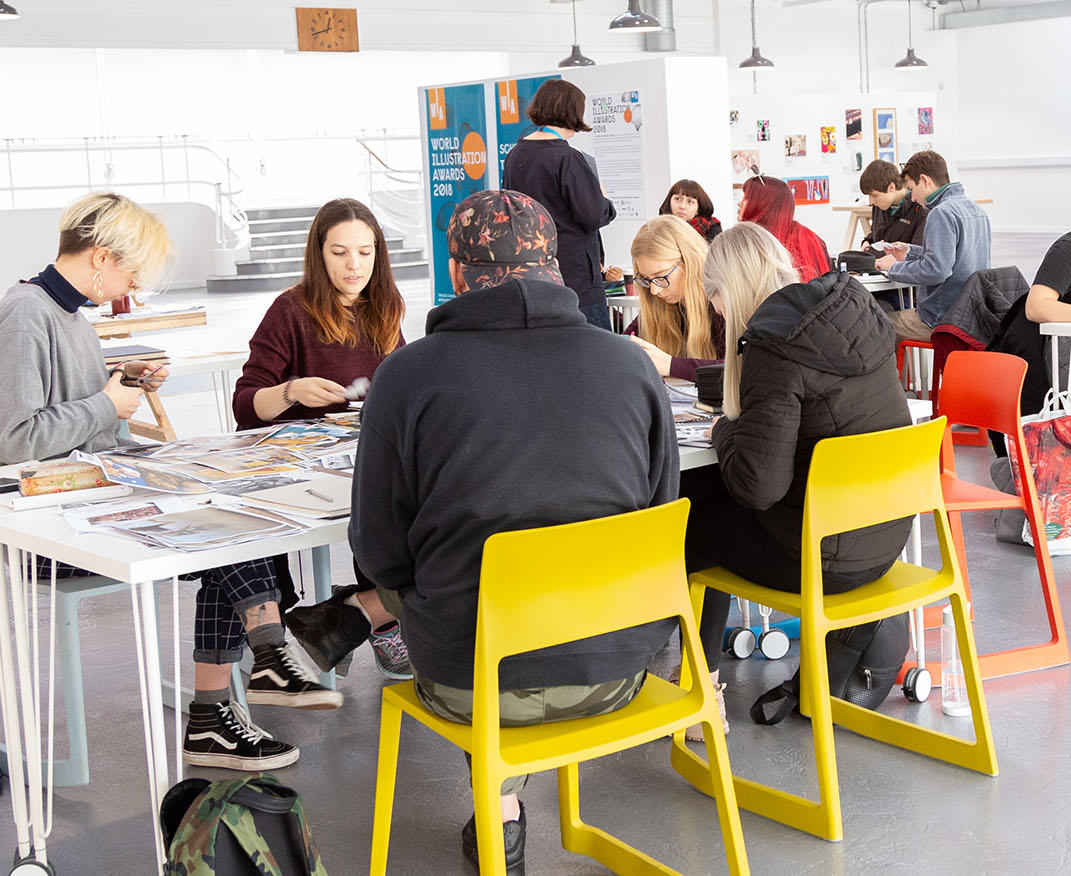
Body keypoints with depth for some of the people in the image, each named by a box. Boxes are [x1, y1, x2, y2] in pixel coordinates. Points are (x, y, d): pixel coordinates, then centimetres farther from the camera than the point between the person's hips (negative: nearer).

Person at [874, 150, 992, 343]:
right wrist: (911, 252, 22)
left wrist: (894, 267, -13)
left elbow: (935, 271, -28)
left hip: (941, 320, -10)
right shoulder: (975, 209, 11)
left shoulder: (942, 213, -19)